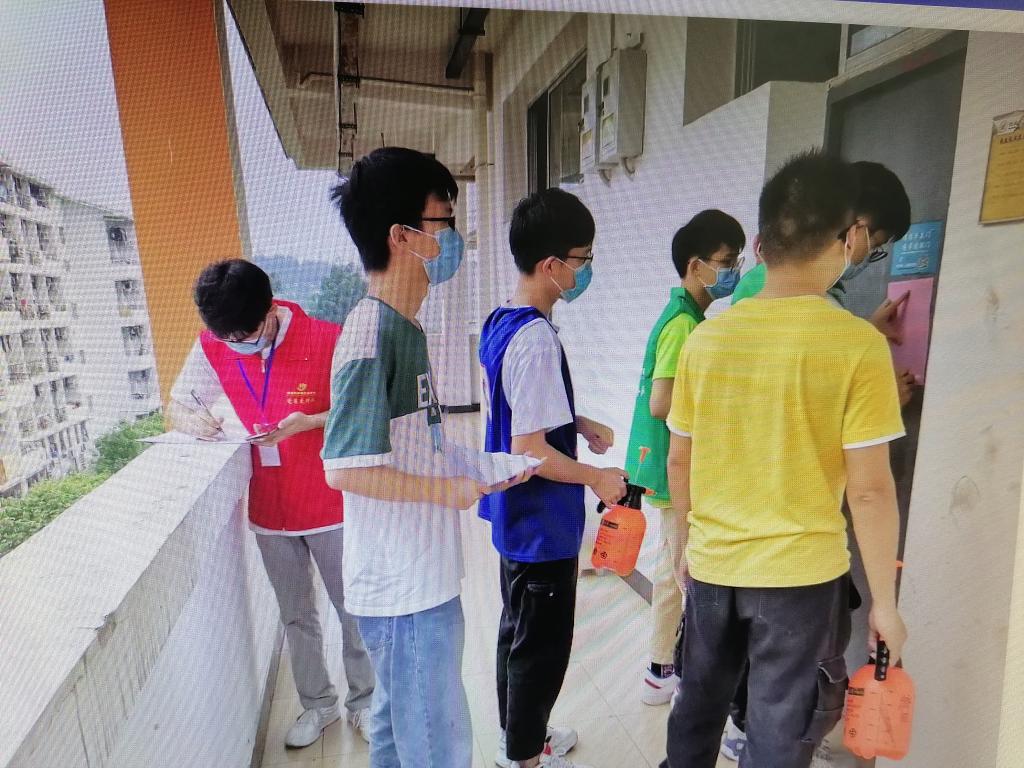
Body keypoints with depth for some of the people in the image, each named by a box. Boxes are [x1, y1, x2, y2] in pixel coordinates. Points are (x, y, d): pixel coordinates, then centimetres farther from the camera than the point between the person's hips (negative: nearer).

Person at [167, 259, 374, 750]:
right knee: (296, 617, 19)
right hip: (269, 510, 4)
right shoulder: (211, 349, -6)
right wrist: (191, 419, -17)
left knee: (352, 610, 12)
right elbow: (176, 406, 7)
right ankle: (318, 703, 42)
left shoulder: (327, 340, -18)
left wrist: (312, 421, -27)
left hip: (330, 503, -3)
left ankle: (362, 700, 37)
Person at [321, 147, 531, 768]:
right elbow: (347, 468, -24)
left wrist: (470, 472, 7)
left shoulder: (402, 326, 8)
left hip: (419, 580, 9)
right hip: (406, 589, -9)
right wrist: (451, 491, -15)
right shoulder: (371, 332, -21)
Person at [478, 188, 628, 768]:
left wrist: (581, 423, 10)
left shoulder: (503, 321, 3)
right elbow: (529, 450, -27)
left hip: (515, 515, 10)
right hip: (542, 522, -10)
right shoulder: (536, 339, -27)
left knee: (518, 630, 25)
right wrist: (597, 478, -13)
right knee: (542, 644, 12)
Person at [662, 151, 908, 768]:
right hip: (801, 574, -3)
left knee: (697, 708, 24)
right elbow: (870, 490, -14)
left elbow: (679, 462, 2)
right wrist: (885, 602, 0)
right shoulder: (858, 343, -15)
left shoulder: (707, 336, -5)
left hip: (712, 565, 4)